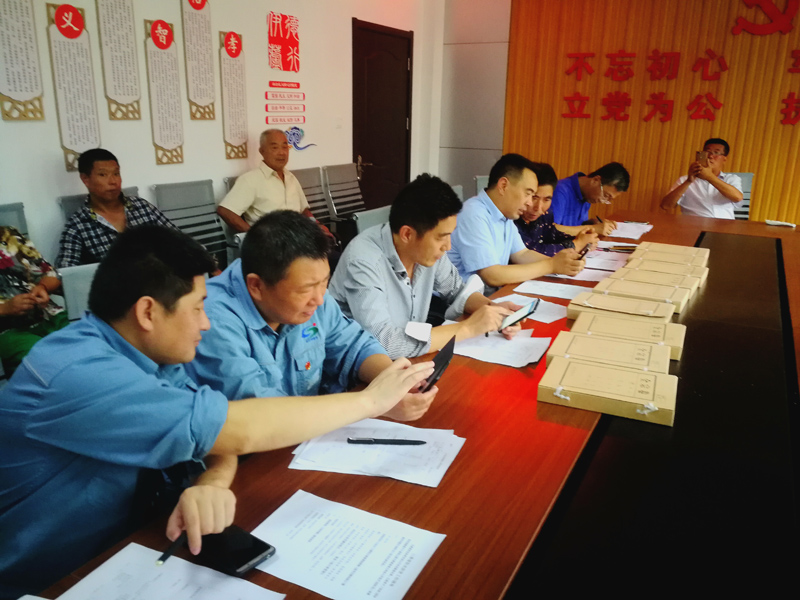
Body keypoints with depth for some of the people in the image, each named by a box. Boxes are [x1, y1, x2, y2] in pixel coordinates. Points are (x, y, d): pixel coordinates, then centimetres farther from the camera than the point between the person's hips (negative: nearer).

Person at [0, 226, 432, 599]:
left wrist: (212, 484, -28)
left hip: (118, 555, 7)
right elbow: (238, 430, -32)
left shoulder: (146, 355, -3)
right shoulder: (75, 373, -30)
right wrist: (370, 400, -24)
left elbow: (219, 435, -5)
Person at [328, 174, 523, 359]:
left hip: (410, 359, 6)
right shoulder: (363, 261, -26)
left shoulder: (429, 247, -7)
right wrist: (468, 328, -26)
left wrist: (491, 308, -10)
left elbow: (456, 289, 9)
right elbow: (384, 343, -33)